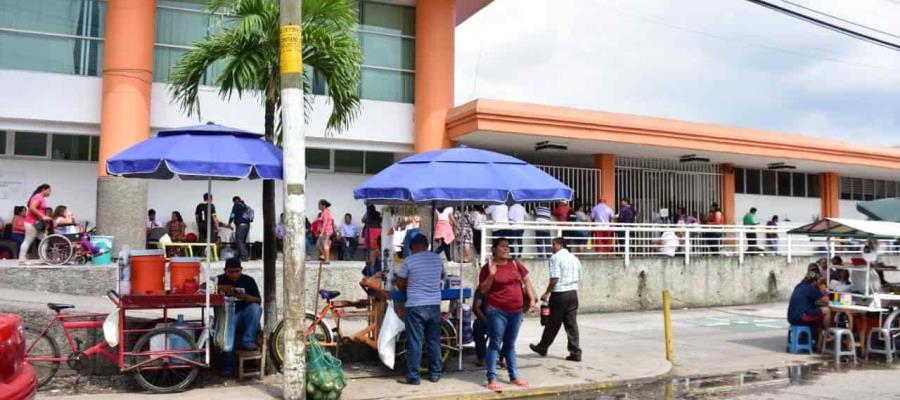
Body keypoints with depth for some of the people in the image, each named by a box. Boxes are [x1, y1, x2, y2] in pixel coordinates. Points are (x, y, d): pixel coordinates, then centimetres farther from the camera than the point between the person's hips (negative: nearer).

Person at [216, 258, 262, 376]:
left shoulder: (248, 280, 4)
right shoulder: (220, 280, 6)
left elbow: (258, 300, -3)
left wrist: (245, 297, -24)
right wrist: (220, 288, -25)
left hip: (244, 315, 1)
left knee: (255, 308, -30)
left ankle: (248, 341, -23)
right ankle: (229, 366, -17)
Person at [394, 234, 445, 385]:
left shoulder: (409, 261, -8)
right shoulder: (438, 259, 6)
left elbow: (400, 284, 2)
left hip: (416, 306, -4)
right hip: (434, 305, 4)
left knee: (415, 342, 1)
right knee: (434, 341, 12)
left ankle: (413, 376, 6)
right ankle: (435, 373, 19)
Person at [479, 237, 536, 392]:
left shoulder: (515, 263, 7)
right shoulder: (488, 267, -5)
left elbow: (526, 281, 13)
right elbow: (483, 290, -5)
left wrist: (532, 299, 4)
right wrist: (491, 275, -19)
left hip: (516, 311, 5)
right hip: (497, 311, -4)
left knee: (510, 344, 14)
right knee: (496, 343, -5)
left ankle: (514, 377, 22)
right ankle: (492, 379, -1)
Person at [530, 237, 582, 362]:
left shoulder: (556, 258, -10)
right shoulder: (575, 258, 13)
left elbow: (554, 278, -18)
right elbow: (579, 279, 16)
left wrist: (546, 293, -9)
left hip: (559, 294, -6)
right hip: (573, 293, 6)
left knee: (553, 324, 6)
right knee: (572, 323, 6)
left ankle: (542, 348, 22)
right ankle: (575, 353, 3)